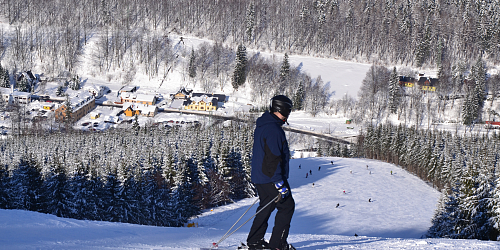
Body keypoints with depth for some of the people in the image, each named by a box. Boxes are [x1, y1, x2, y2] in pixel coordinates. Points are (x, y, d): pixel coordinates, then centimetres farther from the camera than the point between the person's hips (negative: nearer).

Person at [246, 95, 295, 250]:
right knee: (287, 206, -1)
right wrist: (280, 183, -24)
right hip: (271, 178, -10)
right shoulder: (273, 130, -20)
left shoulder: (262, 126, 13)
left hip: (259, 177, 10)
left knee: (266, 207, 18)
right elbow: (273, 158, -24)